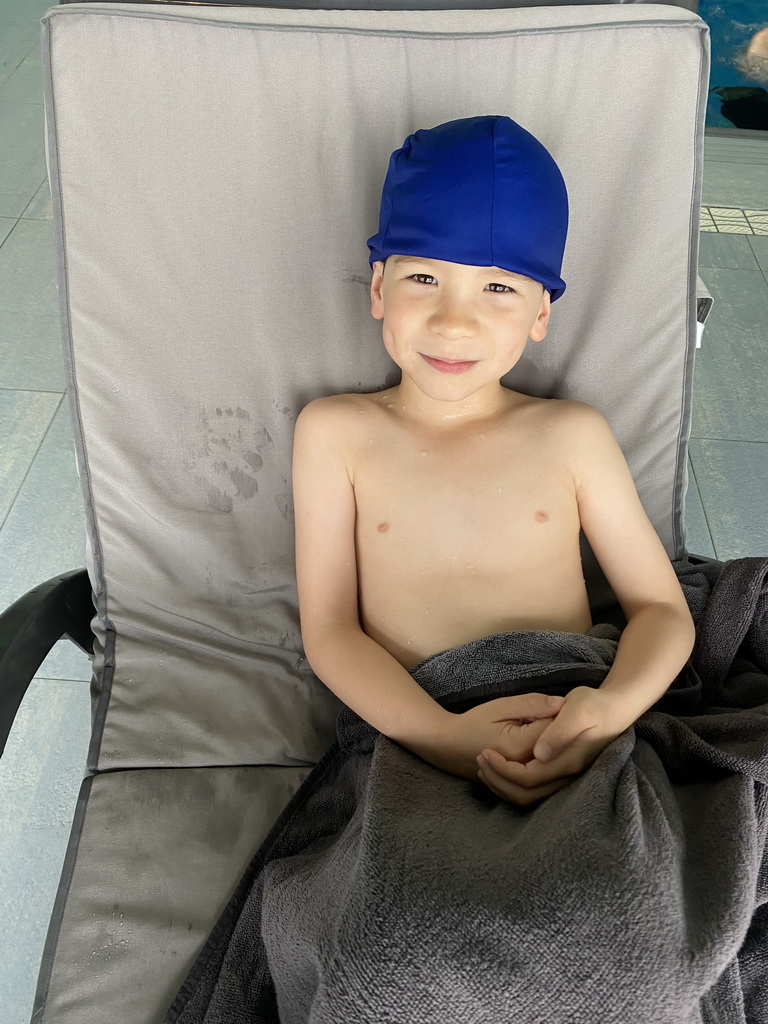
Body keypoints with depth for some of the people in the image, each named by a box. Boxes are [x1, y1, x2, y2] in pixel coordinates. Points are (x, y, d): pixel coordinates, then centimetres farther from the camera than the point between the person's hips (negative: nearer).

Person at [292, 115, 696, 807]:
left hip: (570, 748, 1)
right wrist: (444, 734, -18)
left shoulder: (573, 435, 8)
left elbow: (663, 610, 8)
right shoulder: (334, 432, 6)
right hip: (410, 744, 0)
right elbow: (329, 630, 0)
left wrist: (615, 706, -15)